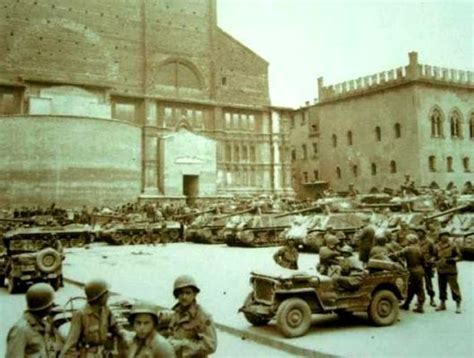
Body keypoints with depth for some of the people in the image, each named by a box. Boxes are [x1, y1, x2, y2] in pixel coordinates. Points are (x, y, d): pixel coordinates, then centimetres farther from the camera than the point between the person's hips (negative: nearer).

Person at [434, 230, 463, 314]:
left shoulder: (453, 246, -7)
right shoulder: (437, 247, 5)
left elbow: (458, 256, -6)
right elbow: (435, 257, 18)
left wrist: (451, 260, -19)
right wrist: (437, 262, 2)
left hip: (451, 270, -4)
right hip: (441, 271, 4)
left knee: (454, 287, -4)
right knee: (442, 287, 13)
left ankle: (458, 305, 4)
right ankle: (442, 304, 25)